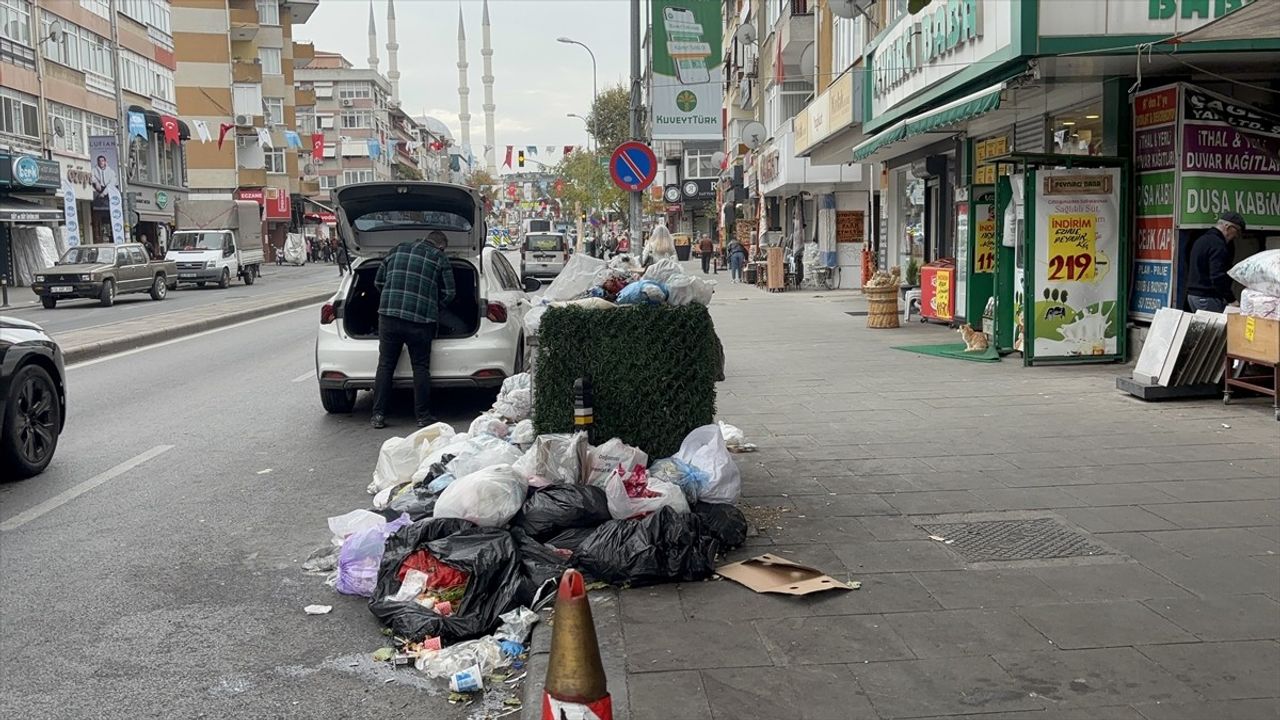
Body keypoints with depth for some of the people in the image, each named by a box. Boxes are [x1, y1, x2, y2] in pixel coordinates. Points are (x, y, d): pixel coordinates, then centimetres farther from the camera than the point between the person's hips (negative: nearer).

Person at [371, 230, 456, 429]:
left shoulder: (397, 250, 15)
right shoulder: (440, 258, 5)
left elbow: (378, 282, 18)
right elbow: (448, 294, 4)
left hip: (388, 316, 3)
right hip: (420, 320, -2)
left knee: (385, 365, 8)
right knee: (420, 367, 7)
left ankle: (378, 415, 8)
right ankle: (423, 416, 9)